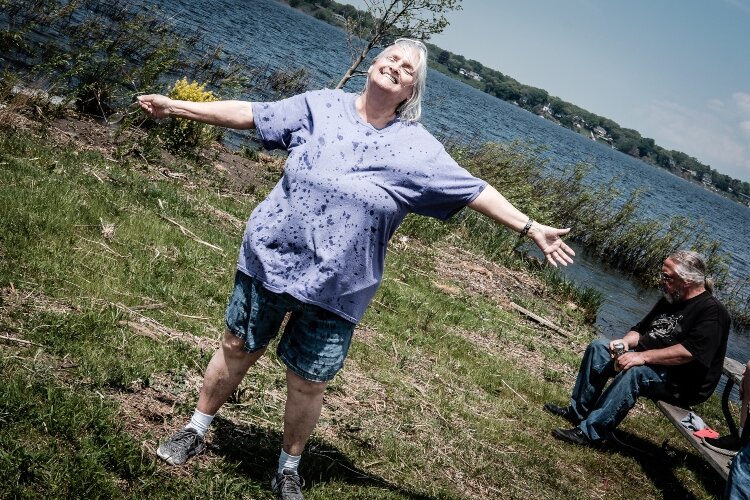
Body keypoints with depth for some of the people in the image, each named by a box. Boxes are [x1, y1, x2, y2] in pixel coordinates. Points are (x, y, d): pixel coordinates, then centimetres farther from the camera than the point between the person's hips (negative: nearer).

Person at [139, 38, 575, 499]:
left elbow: (476, 191, -3)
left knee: (308, 384, 8)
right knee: (238, 349, 16)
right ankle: (195, 432, 40)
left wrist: (531, 228, -5)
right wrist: (175, 106, 4)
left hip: (336, 288, -1)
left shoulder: (419, 149, -5)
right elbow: (249, 113, 2)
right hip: (269, 259, 1)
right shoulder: (320, 106, -2)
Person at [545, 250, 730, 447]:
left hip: (685, 385, -9)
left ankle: (589, 433, -34)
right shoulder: (670, 300, 12)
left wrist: (643, 356, -30)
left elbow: (689, 352, -28)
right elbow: (640, 330, 17)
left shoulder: (712, 311, -16)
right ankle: (577, 412, 0)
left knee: (634, 372, -36)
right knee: (599, 347, 0)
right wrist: (625, 341, -6)